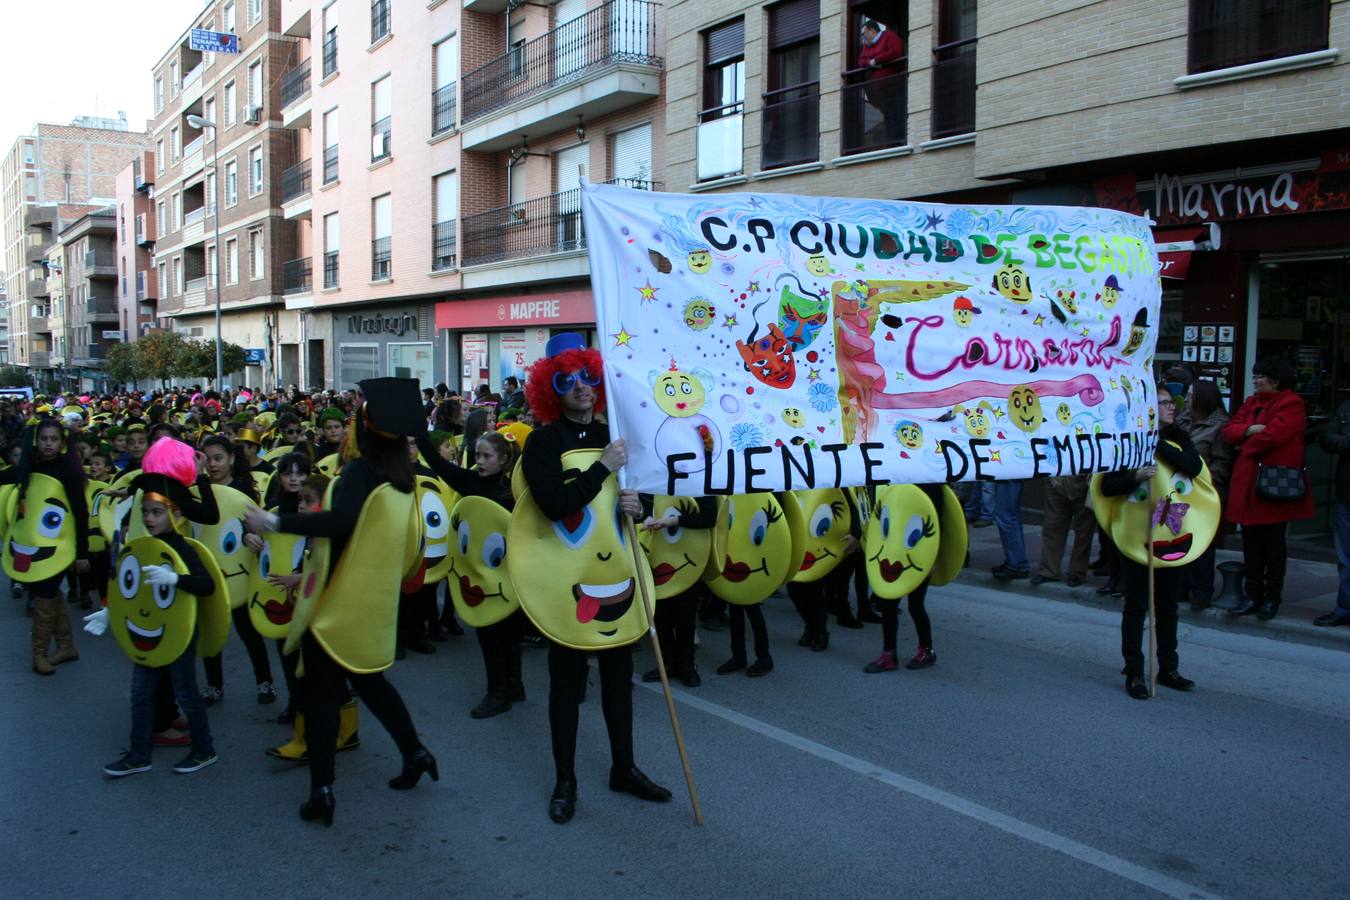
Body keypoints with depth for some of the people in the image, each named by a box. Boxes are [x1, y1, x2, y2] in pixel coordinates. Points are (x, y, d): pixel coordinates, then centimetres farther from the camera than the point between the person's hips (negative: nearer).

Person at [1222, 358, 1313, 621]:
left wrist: (1245, 446, -5)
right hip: (1247, 485, 7)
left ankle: (1272, 599, 15)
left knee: (1273, 545, 4)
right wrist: (1248, 430, -13)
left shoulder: (1291, 404, -9)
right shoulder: (1252, 402, 15)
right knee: (1251, 544, 9)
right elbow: (1229, 430, 8)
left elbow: (1272, 435, -21)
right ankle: (1254, 597, 17)